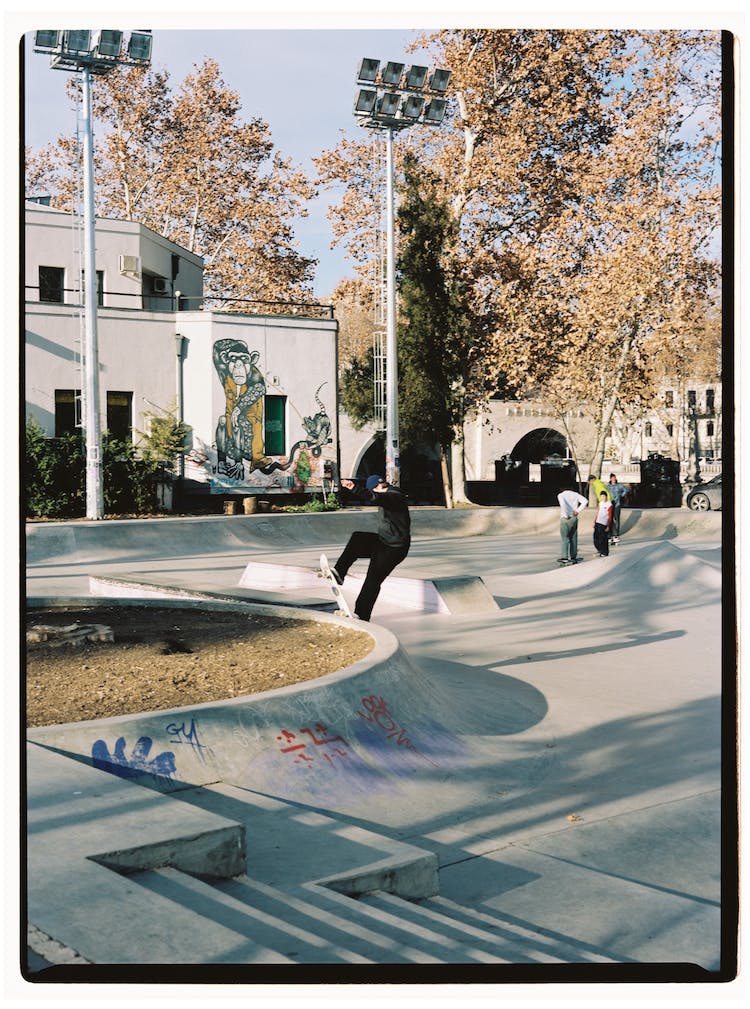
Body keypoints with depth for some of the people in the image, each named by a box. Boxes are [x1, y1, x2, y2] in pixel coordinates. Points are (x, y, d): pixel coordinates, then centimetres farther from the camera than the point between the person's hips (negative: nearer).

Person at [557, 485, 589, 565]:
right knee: (573, 538, 12)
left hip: (565, 519, -4)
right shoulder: (576, 494, 12)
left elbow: (563, 504, -20)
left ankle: (565, 558, -9)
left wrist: (566, 515, -13)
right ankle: (573, 557, 15)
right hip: (574, 518, 4)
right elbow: (585, 502, -3)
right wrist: (577, 510, 1)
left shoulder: (561, 495, 1)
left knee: (564, 538, -2)